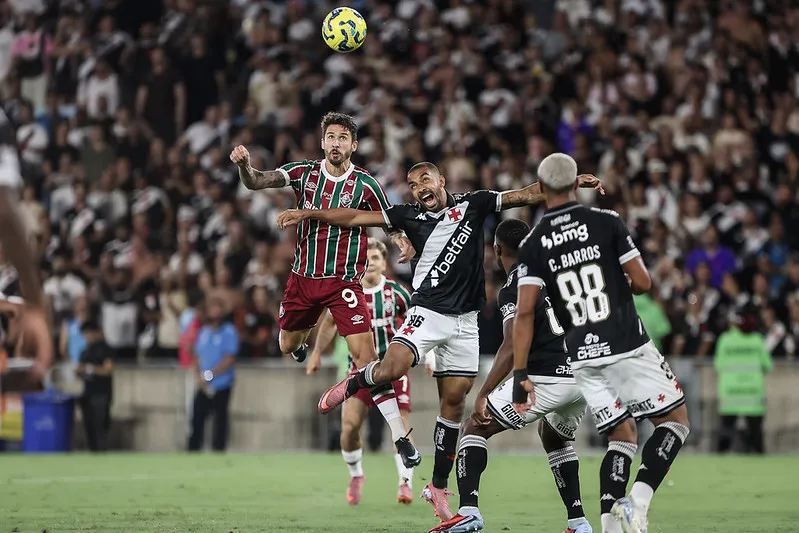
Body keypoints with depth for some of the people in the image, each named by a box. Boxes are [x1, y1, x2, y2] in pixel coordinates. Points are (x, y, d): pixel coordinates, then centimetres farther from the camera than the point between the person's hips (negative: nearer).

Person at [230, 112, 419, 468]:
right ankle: (302, 342, 60)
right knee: (287, 346, 19)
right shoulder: (304, 173, -2)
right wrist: (244, 165, -33)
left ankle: (400, 437, -16)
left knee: (365, 355, -17)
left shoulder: (366, 185, -8)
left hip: (344, 281, -3)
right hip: (303, 277, 4)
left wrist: (402, 241, -19)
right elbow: (256, 182, -10)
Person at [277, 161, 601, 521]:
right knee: (392, 368, -26)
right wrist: (307, 214, 3)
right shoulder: (411, 216, 4)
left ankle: (438, 487, 12)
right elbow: (355, 218, 6)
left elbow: (525, 196, 2)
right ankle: (350, 386, 9)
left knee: (454, 402, 3)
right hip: (427, 312, -1)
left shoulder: (472, 205, 4)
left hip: (465, 320, 1)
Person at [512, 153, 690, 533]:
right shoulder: (607, 223, -4)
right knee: (675, 419, 10)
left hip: (584, 358, 4)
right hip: (627, 345, -4)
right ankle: (637, 501, -11)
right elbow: (643, 282, -4)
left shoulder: (534, 244, 2)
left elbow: (525, 312, -5)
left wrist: (520, 374, -4)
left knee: (623, 437, 16)